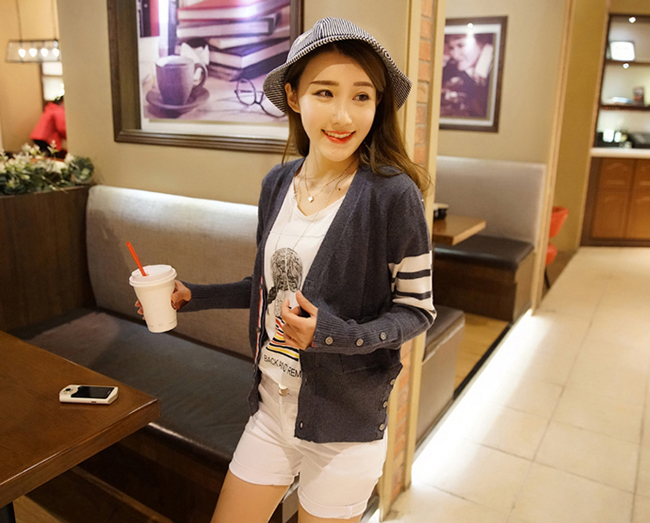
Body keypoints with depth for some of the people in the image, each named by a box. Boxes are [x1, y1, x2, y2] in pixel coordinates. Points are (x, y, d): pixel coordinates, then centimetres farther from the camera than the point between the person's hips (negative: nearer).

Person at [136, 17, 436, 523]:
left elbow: (417, 309, -12)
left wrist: (338, 334, -27)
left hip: (344, 428, -5)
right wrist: (194, 296, 7)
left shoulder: (392, 194, -19)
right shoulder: (279, 183, -2)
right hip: (272, 410, 5)